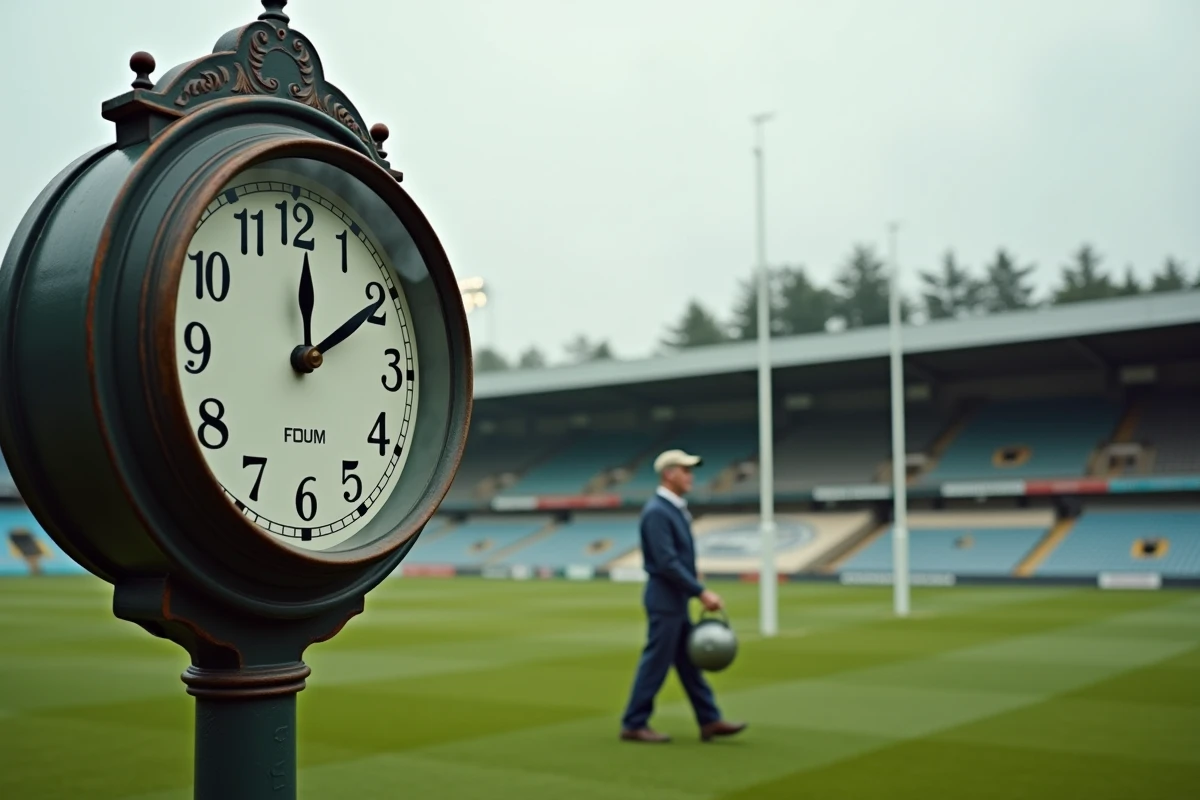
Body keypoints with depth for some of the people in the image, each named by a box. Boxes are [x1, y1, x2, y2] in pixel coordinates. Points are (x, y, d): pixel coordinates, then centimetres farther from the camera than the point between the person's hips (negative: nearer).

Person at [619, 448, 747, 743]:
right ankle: (634, 725, 8)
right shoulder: (657, 512, -18)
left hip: (677, 598, 10)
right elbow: (667, 563, -23)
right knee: (656, 663, -2)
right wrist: (702, 592, -21)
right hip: (665, 598, -10)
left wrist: (697, 590, 13)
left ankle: (709, 721, 18)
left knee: (689, 661, 12)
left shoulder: (675, 508, 13)